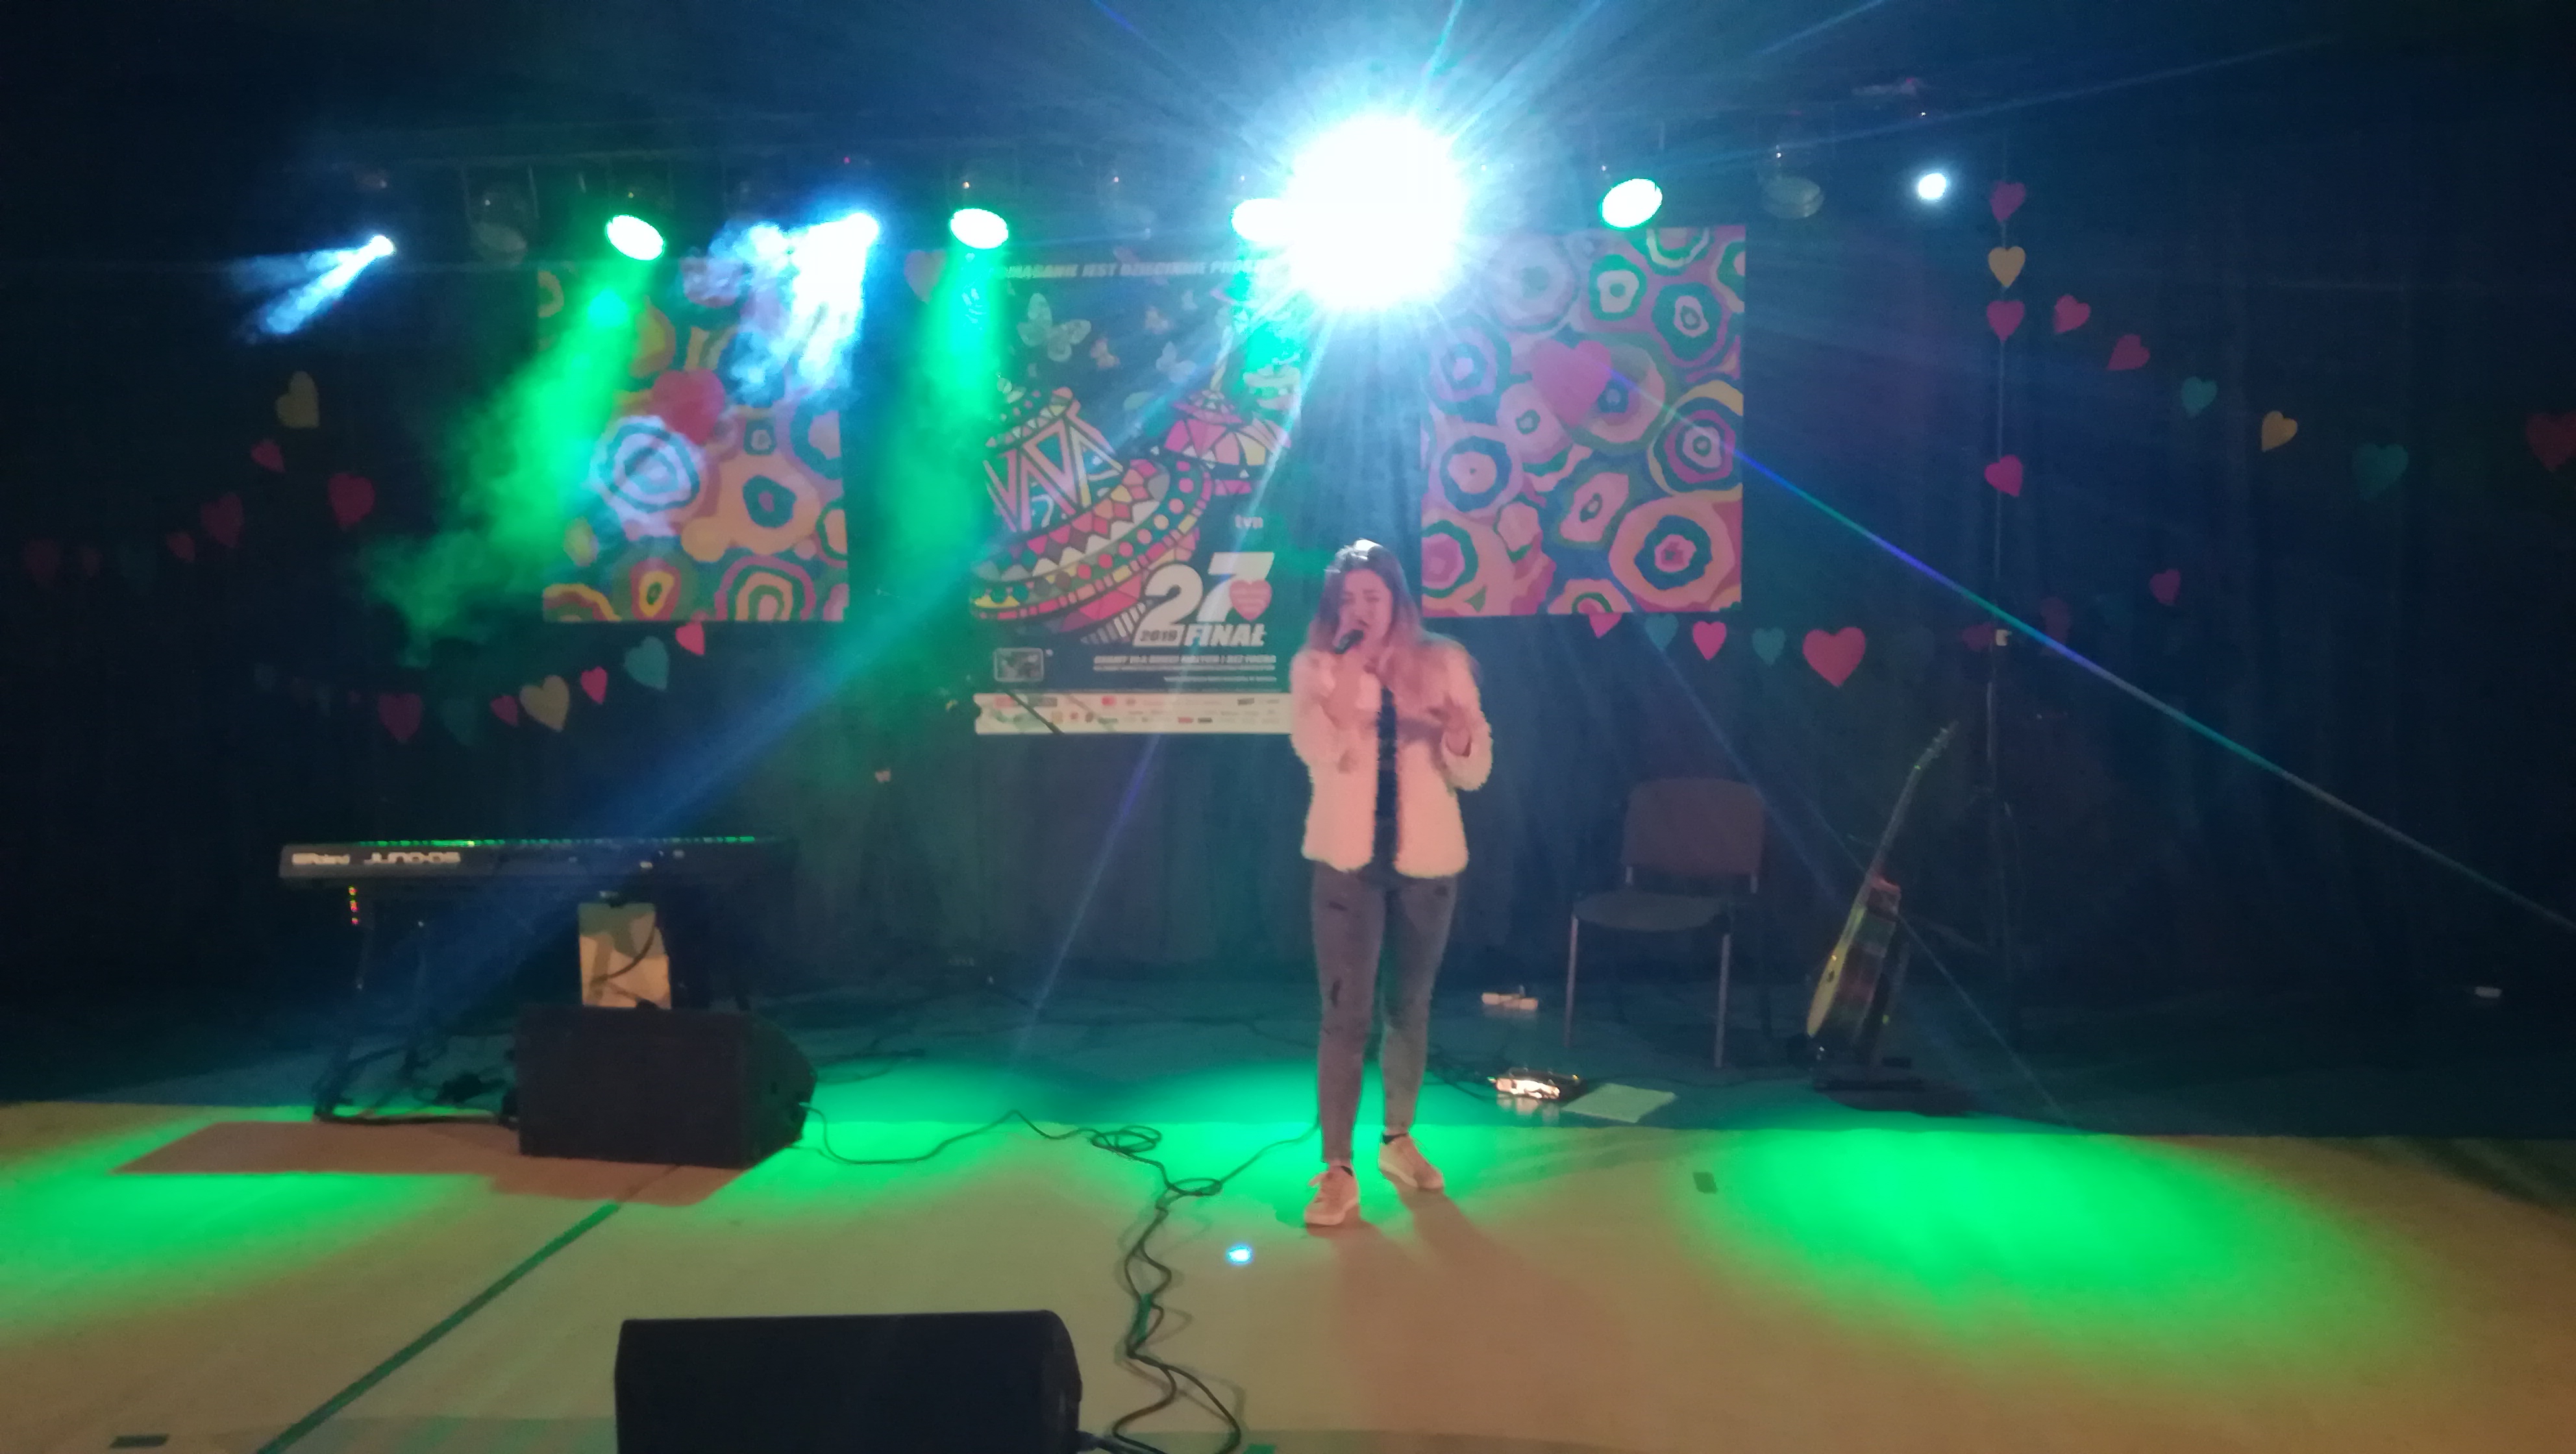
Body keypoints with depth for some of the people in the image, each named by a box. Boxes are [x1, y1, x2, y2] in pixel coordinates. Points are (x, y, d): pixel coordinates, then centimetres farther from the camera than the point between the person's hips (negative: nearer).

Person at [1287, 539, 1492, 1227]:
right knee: (1346, 1015, -3)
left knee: (1411, 1007, 14)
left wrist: (1458, 729, -22)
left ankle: (1398, 1140, 32)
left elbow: (1474, 773, -2)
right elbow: (1323, 755, -19)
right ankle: (1338, 1170, 5)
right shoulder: (1314, 667, -3)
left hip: (1428, 858, 2)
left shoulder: (1441, 661, 0)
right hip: (1348, 858, -2)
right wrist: (1347, 669, -25)